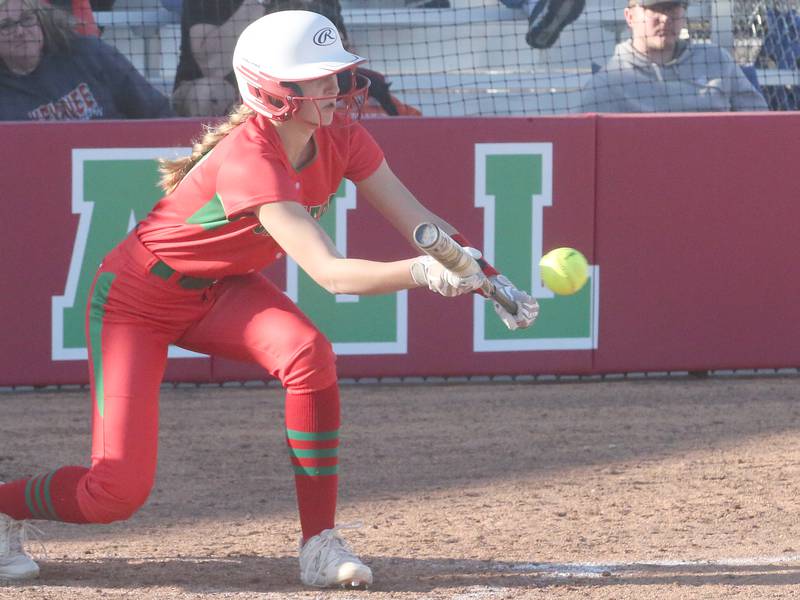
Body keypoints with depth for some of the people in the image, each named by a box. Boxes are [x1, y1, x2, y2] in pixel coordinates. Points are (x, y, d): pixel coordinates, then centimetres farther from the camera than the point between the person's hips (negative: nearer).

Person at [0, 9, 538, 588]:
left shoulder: (340, 138, -12)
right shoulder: (249, 159, -35)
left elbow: (419, 221, -11)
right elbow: (330, 273, -42)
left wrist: (492, 279, -25)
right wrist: (422, 273, -57)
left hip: (219, 291, 6)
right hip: (136, 301, -6)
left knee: (309, 354, -27)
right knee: (119, 490, -15)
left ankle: (321, 543, -17)